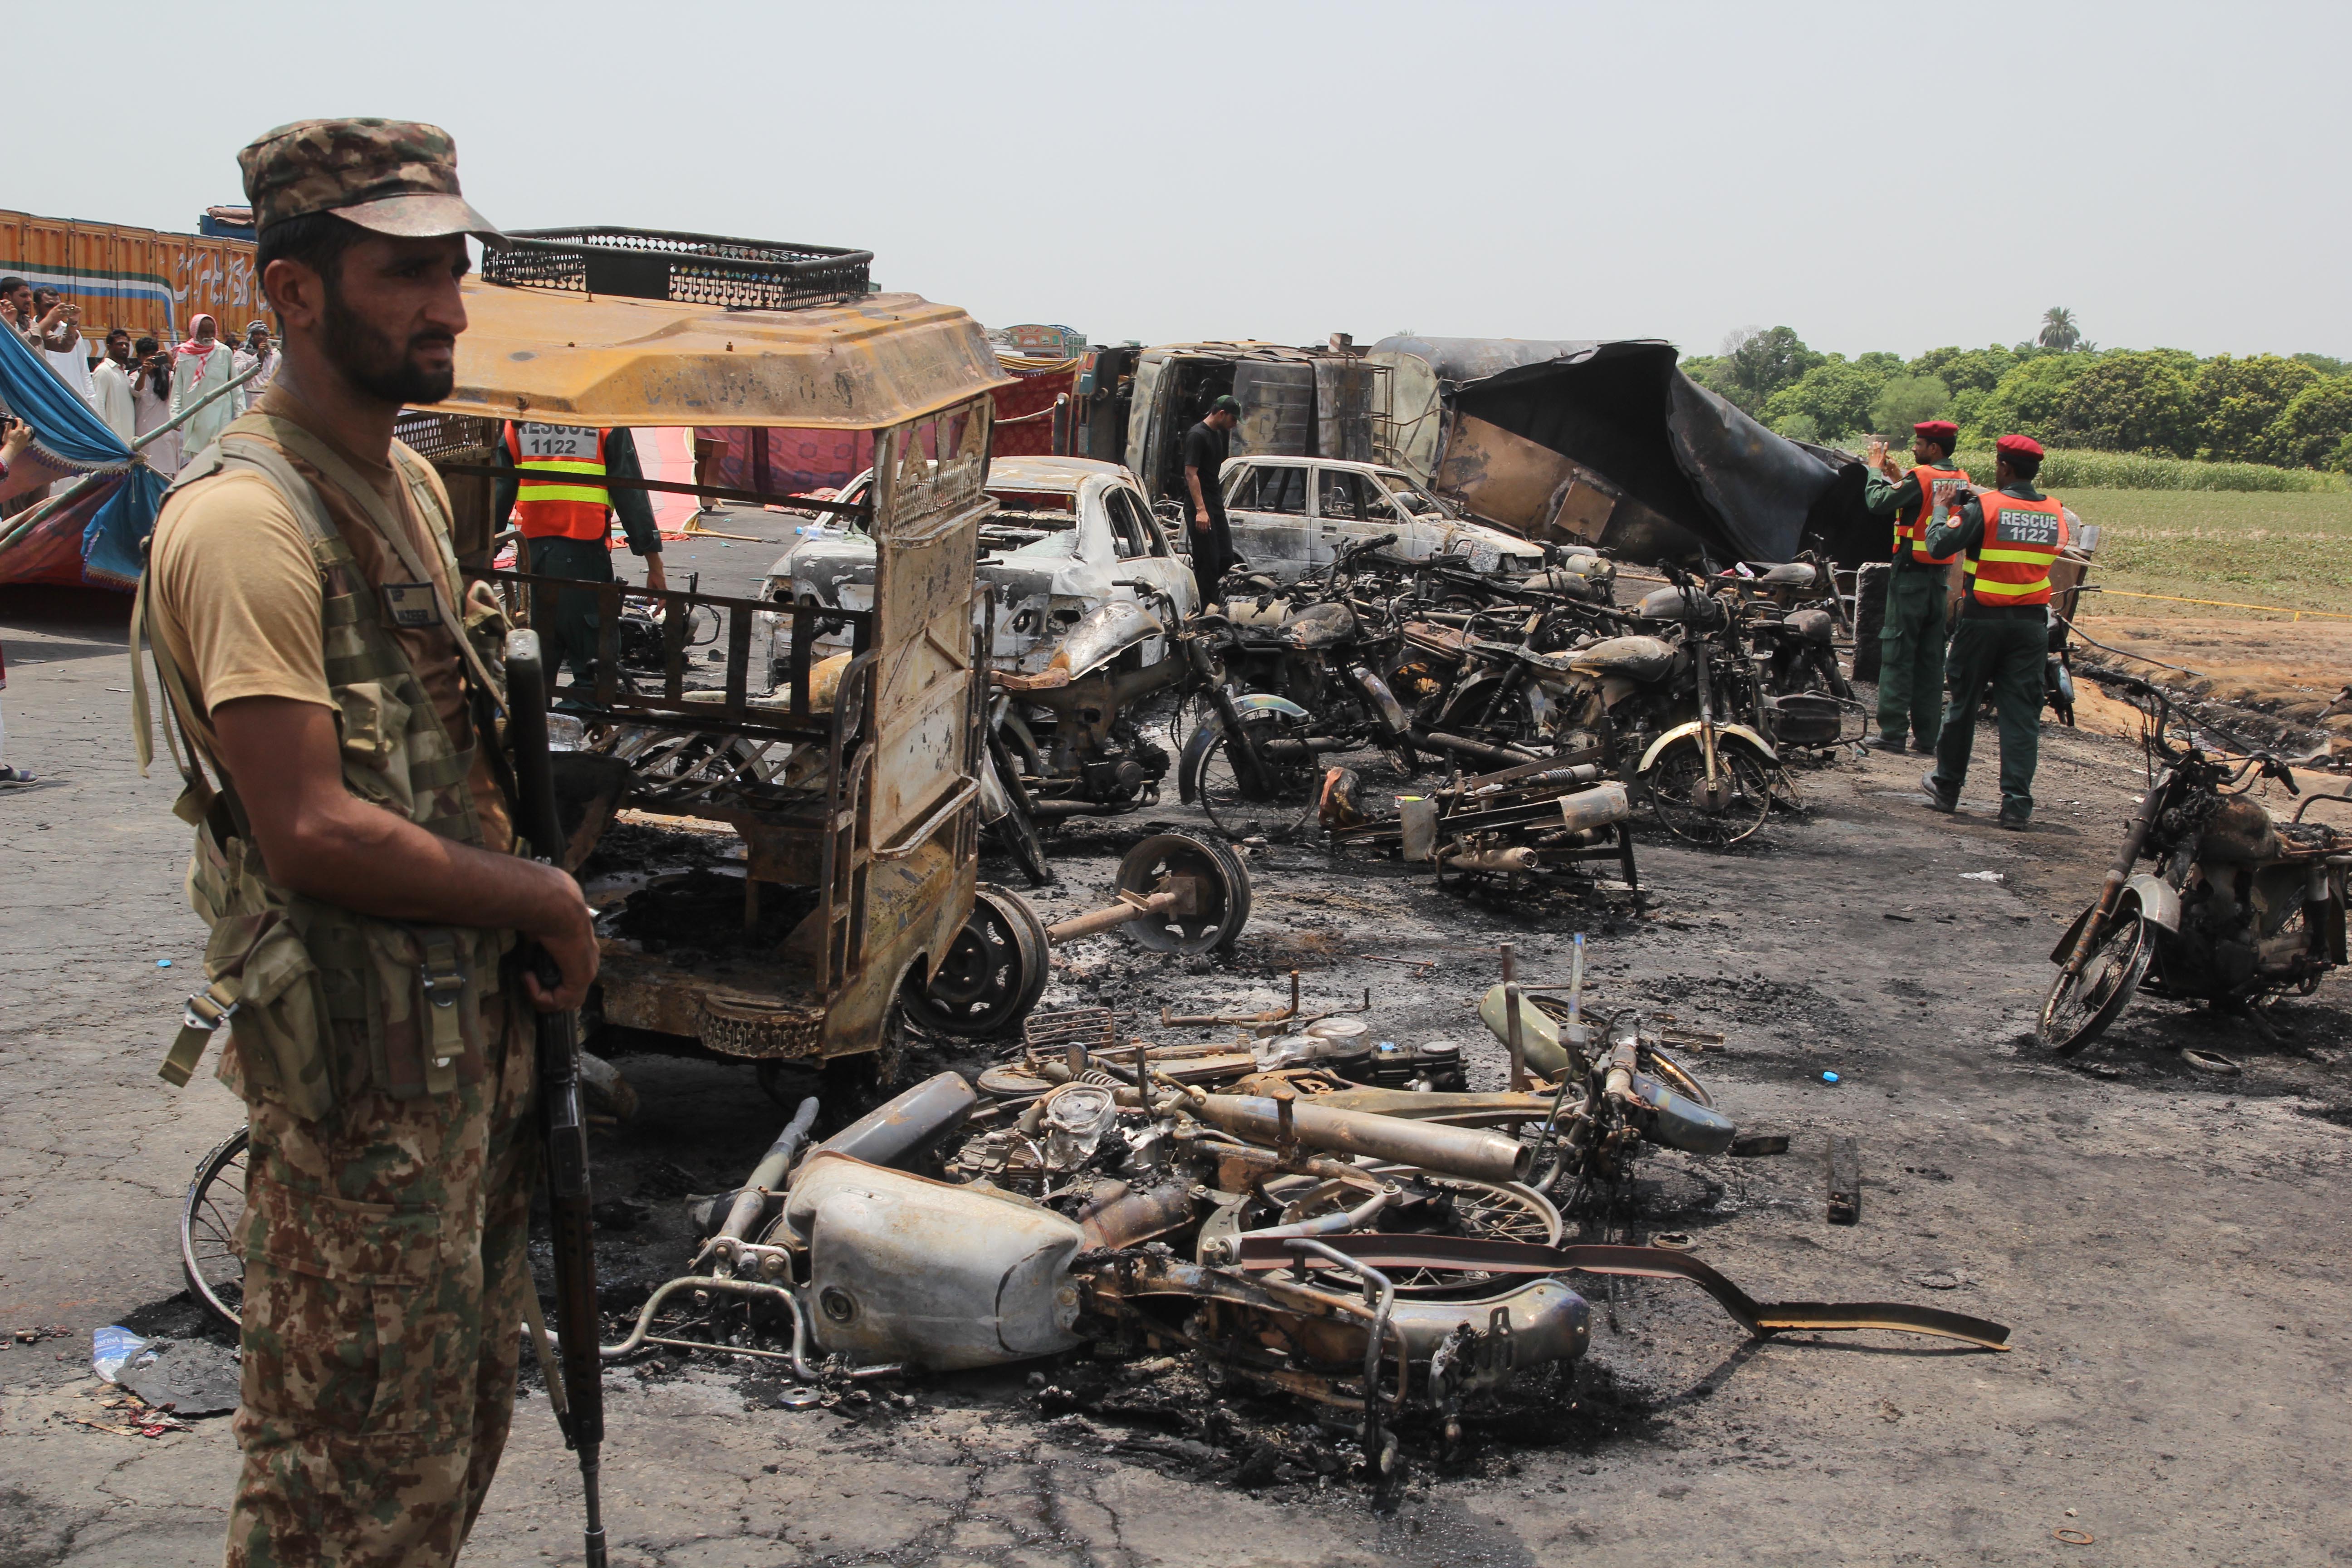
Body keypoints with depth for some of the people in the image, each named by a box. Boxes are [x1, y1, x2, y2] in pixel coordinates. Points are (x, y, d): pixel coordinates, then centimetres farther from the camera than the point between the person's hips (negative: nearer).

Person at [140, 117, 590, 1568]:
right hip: (363, 1064, -9)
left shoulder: (413, 483, 10)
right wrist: (546, 901, -13)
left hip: (473, 1023, 9)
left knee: (470, 1388, 22)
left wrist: (531, 933, 7)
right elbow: (315, 832, -25)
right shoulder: (247, 522, -20)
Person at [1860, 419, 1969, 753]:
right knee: (1931, 657, 10)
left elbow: (1878, 504, -13)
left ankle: (1893, 732, -6)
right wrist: (1897, 479, 16)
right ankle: (1927, 734, 12)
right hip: (1941, 575, 7)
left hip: (1911, 573, -7)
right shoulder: (1961, 480, 9)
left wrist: (1876, 469, 1)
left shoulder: (1920, 477, -13)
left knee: (1898, 654, -4)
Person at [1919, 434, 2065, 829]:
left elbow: (1939, 546, -16)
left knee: (1964, 704, 11)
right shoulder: (2056, 513, 4)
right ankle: (2017, 804, -2)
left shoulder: (1984, 507, -12)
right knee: (2022, 714, 3)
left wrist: (1949, 510, 4)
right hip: (2032, 622, 3)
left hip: (1983, 619, -3)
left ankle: (1946, 787, 24)